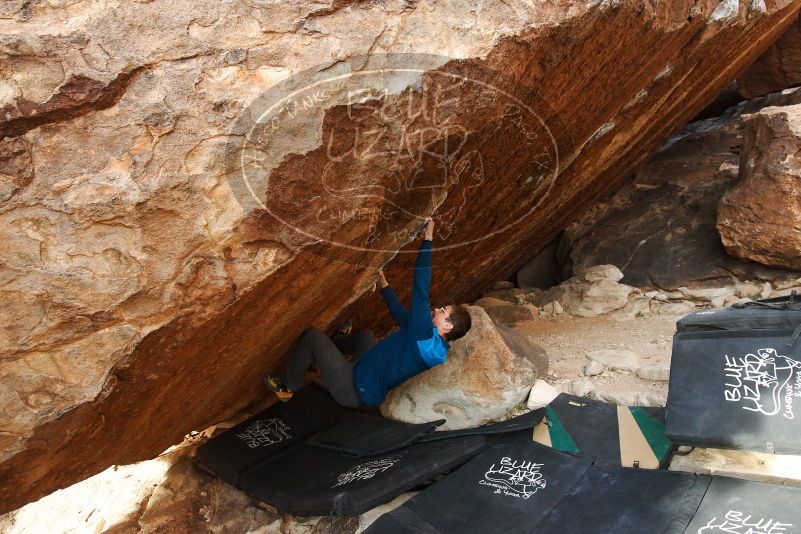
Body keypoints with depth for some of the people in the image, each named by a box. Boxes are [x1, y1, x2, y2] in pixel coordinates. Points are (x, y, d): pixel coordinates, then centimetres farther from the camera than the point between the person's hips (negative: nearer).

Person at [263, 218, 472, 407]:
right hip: (369, 393, 9)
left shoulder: (426, 337, -30)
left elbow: (420, 291, -35)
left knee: (311, 336, -5)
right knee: (365, 335, 30)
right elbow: (403, 317, 15)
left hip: (351, 389, -9)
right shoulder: (436, 347, -1)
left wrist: (427, 240, -30)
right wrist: (384, 287, 23)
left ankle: (287, 386, 15)